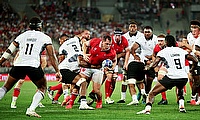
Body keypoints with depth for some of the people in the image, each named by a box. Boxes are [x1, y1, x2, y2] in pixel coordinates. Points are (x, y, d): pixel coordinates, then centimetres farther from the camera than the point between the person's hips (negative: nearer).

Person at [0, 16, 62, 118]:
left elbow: (8, 52, 20)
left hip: (18, 64, 2)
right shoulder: (45, 37, 15)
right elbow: (52, 56, 8)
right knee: (42, 87, 18)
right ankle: (31, 109, 0)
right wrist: (57, 71, 10)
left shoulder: (22, 36, 21)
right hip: (33, 65, -2)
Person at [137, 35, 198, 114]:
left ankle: (147, 109, -17)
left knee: (152, 93, 4)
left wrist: (148, 68, 13)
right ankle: (181, 106, 23)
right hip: (183, 77, 4)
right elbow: (195, 61, 17)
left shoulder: (163, 52, 5)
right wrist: (192, 69, 35)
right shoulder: (181, 51, 17)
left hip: (171, 77, -4)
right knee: (180, 90, 39)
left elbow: (154, 64, -7)